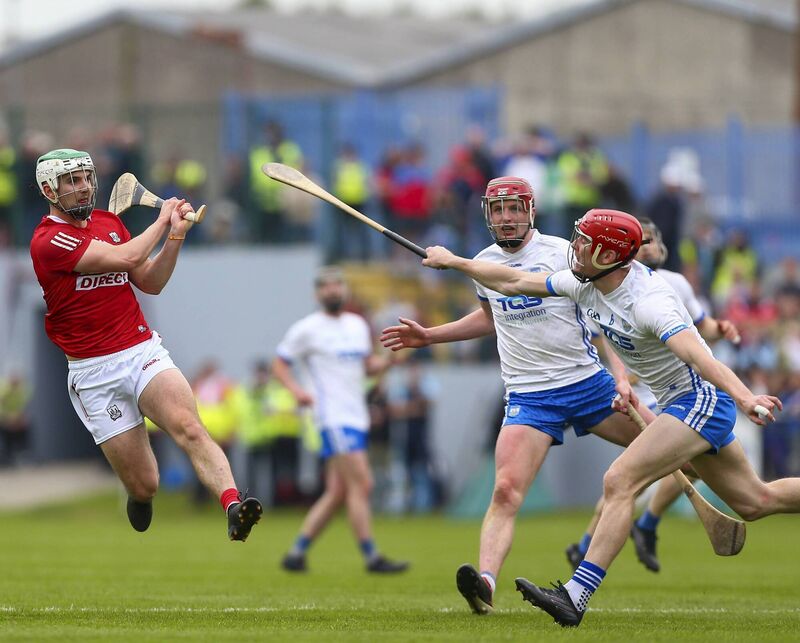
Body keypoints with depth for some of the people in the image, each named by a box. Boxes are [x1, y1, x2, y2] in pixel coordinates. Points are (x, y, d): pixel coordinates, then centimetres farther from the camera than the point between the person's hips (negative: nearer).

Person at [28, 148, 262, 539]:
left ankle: (232, 506, -46)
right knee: (144, 486, -3)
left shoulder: (109, 222, 14)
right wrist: (163, 219, -3)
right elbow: (126, 258, -19)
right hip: (95, 373, -4)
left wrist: (176, 235, 2)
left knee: (189, 428, -27)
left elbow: (151, 283, 17)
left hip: (144, 350, 4)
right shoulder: (47, 241, -11)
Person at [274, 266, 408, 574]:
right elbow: (279, 364, 1)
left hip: (357, 417, 7)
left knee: (337, 493, 6)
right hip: (334, 418, -7)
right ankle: (372, 558, -12)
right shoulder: (307, 329, -3)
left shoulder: (358, 325, 17)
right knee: (361, 484, -14)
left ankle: (296, 553, 13)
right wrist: (297, 389, -16)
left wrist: (389, 360, 3)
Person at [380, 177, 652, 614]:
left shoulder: (562, 253, -6)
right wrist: (430, 336, 23)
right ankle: (485, 583, -34)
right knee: (506, 491, -20)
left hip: (586, 381, -1)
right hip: (528, 396, 1)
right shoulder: (483, 265, 7)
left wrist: (620, 375, -14)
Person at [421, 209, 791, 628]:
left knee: (619, 482, -20)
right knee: (755, 502, 15)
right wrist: (454, 262, 16)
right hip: (677, 404, 9)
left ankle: (576, 596, -22)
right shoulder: (585, 284, -1)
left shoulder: (648, 301, -27)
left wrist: (744, 397, -55)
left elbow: (697, 354, -41)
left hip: (702, 397, -9)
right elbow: (514, 283, 12)